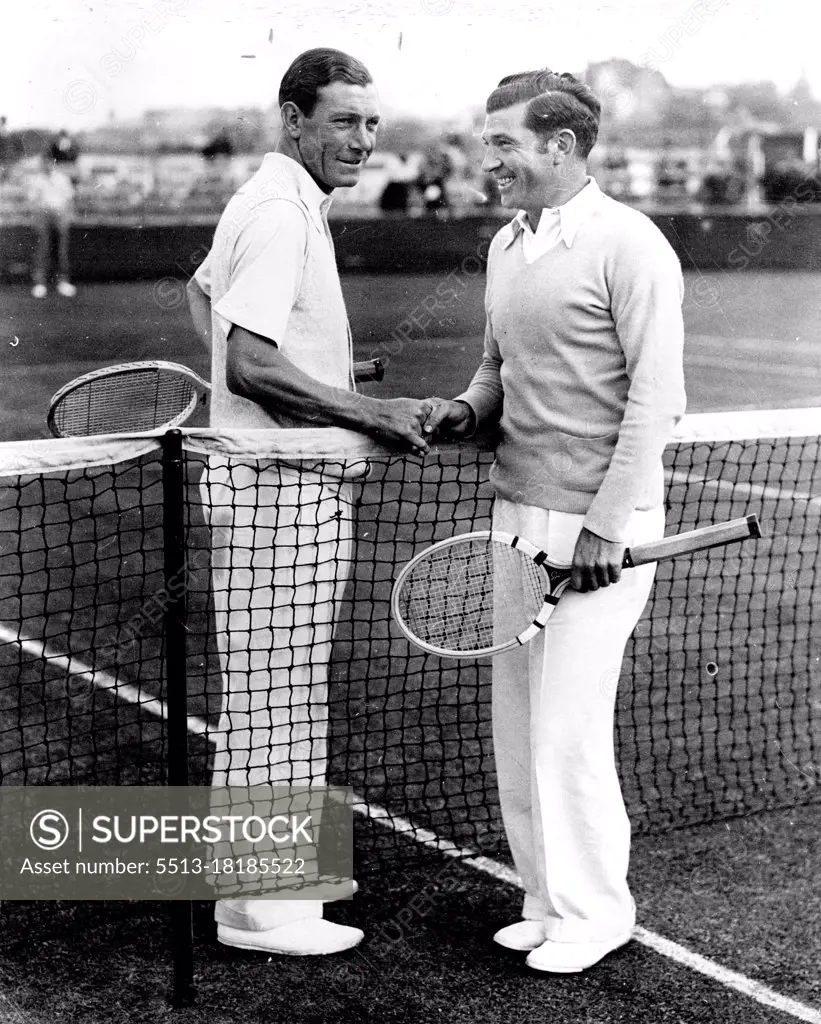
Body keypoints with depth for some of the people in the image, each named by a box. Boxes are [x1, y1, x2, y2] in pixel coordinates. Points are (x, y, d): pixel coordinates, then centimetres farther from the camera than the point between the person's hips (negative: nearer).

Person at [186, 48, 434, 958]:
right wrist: (371, 415, -19)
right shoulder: (280, 214, -17)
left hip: (295, 483, 11)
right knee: (271, 695, -3)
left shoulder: (283, 203, 15)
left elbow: (200, 292, 30)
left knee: (284, 693, 17)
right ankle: (255, 905, 7)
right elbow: (250, 365, -26)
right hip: (279, 486, -11)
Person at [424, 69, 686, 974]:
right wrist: (470, 408, 2)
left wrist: (603, 527, -16)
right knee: (517, 723, 10)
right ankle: (548, 900, 24)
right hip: (517, 513, 8)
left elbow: (656, 397, -14)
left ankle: (594, 911, 15)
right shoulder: (506, 246, 13)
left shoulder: (628, 246, -11)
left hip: (596, 525, -8)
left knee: (567, 728, -4)